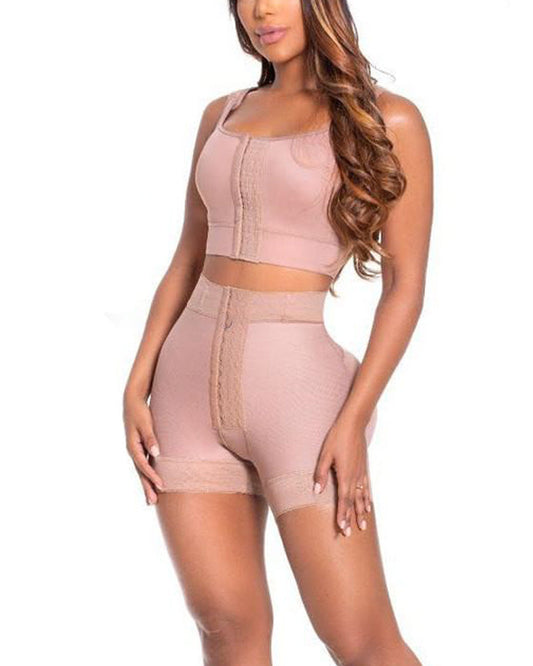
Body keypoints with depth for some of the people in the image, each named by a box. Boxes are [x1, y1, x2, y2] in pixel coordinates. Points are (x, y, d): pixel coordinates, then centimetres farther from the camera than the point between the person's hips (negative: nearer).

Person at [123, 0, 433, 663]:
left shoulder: (387, 120, -1)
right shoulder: (223, 115, 13)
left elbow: (405, 282, -5)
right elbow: (188, 259, 16)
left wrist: (353, 421, -14)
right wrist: (137, 386, 6)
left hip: (298, 383, -4)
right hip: (190, 380, 5)